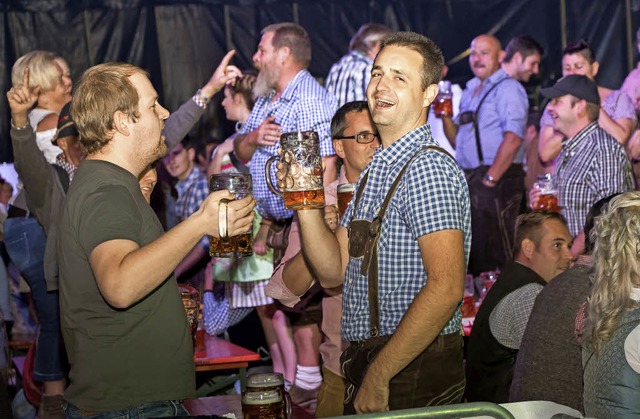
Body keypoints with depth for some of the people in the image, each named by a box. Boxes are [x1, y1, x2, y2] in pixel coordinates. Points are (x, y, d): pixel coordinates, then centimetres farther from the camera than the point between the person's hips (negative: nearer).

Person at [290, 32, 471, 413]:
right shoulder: (379, 170, 13)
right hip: (369, 363, 8)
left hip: (414, 377, -8)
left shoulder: (428, 169, -16)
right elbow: (334, 270, 9)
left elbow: (446, 288, -26)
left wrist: (378, 375, -22)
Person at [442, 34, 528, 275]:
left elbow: (513, 138, -18)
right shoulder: (470, 91, 20)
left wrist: (490, 179, -20)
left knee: (493, 255, -9)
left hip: (497, 182, -8)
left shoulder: (507, 88, -7)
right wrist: (445, 117, 4)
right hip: (468, 179, 9)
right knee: (472, 253, 11)